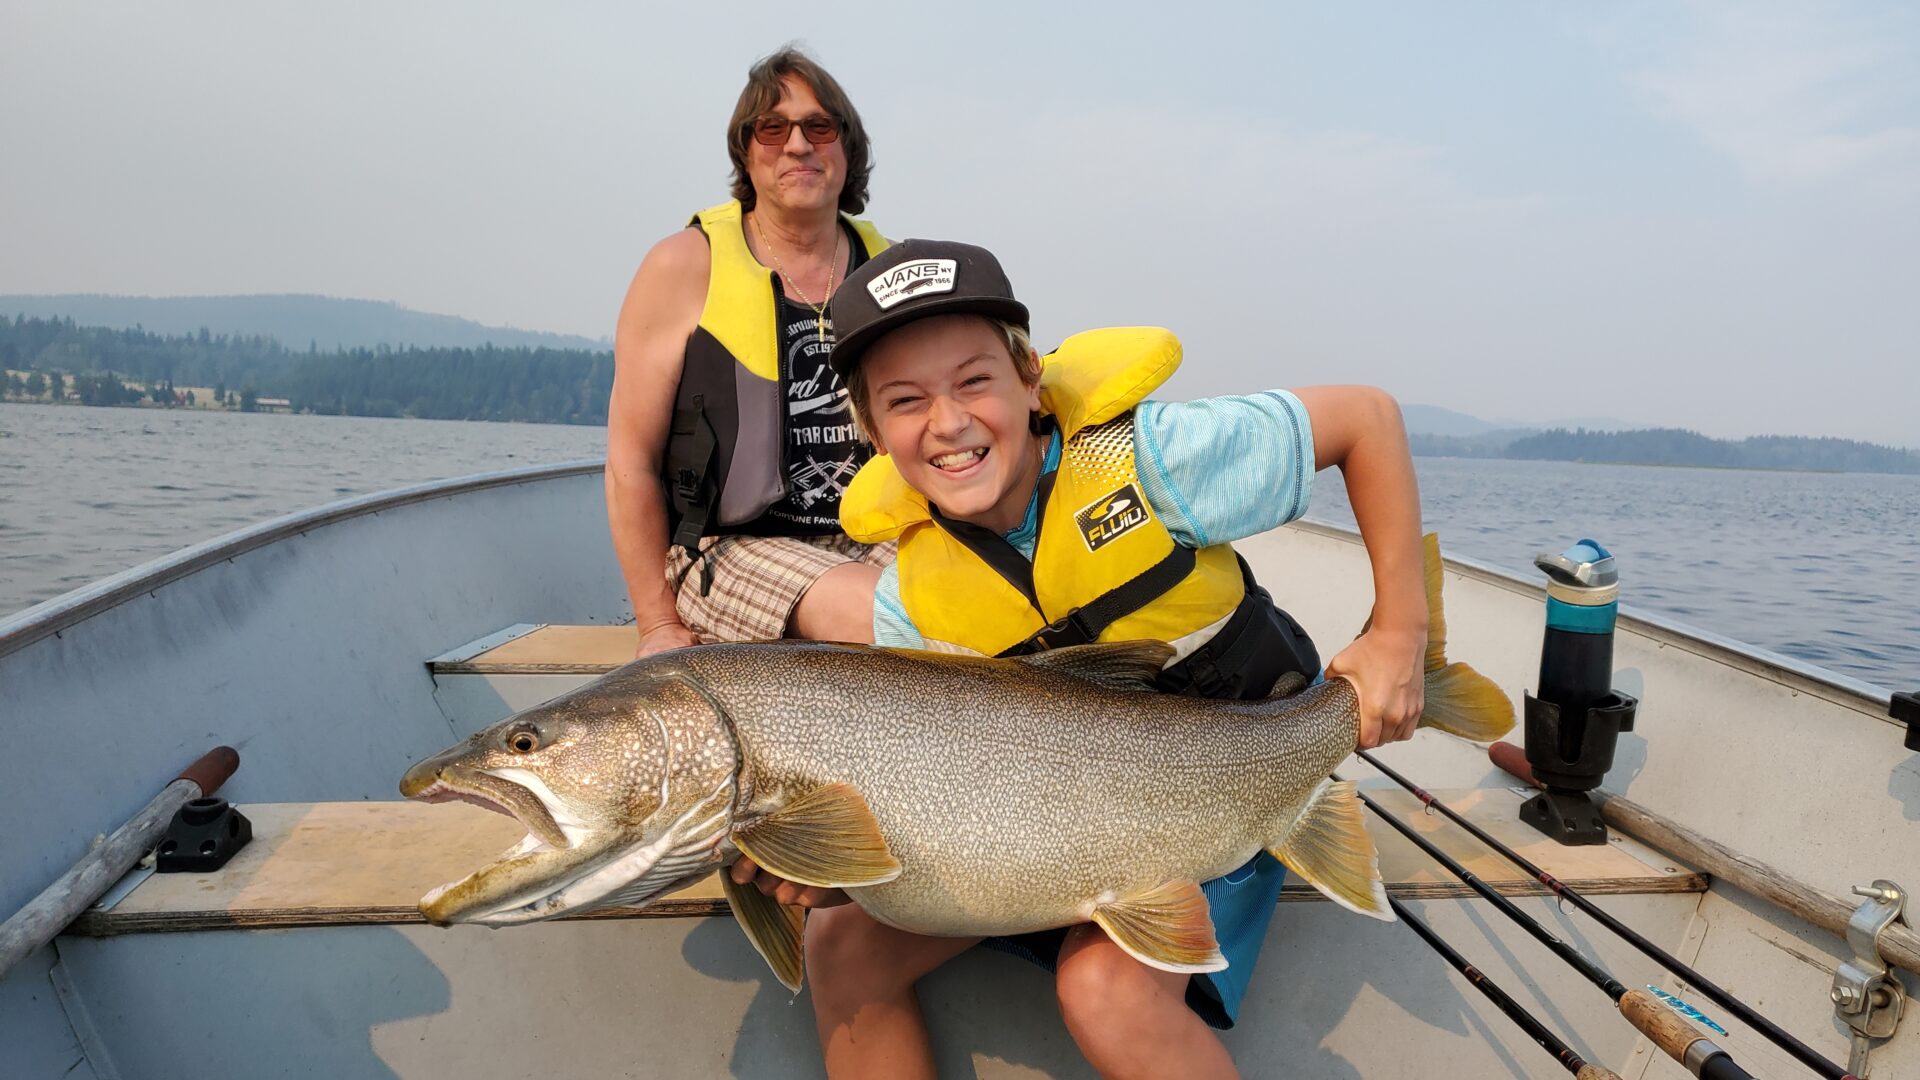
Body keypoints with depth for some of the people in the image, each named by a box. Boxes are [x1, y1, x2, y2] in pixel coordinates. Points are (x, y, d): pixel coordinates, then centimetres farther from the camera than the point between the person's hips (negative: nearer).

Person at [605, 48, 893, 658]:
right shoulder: (685, 267, 0)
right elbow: (631, 460, -2)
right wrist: (660, 625, -6)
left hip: (872, 542, 4)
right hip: (729, 551, -3)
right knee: (880, 612, -33)